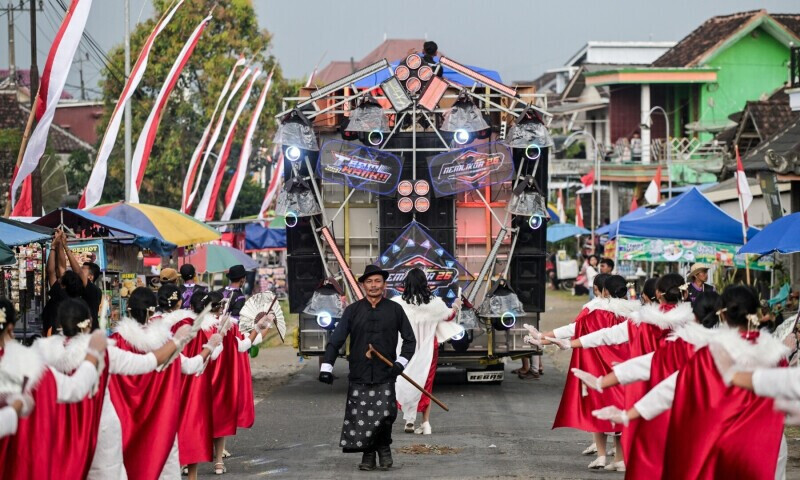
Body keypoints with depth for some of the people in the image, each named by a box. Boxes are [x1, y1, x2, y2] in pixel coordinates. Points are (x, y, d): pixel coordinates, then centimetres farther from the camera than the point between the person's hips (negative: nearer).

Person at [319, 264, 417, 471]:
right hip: (359, 376, 1)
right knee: (360, 418, -1)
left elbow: (409, 339, 13)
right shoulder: (353, 310, 6)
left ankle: (384, 448, 14)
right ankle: (368, 454, 16)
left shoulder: (394, 309, 6)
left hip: (385, 375, -1)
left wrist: (401, 362, -1)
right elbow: (336, 340, 3)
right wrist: (326, 366, -5)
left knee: (385, 415, -12)